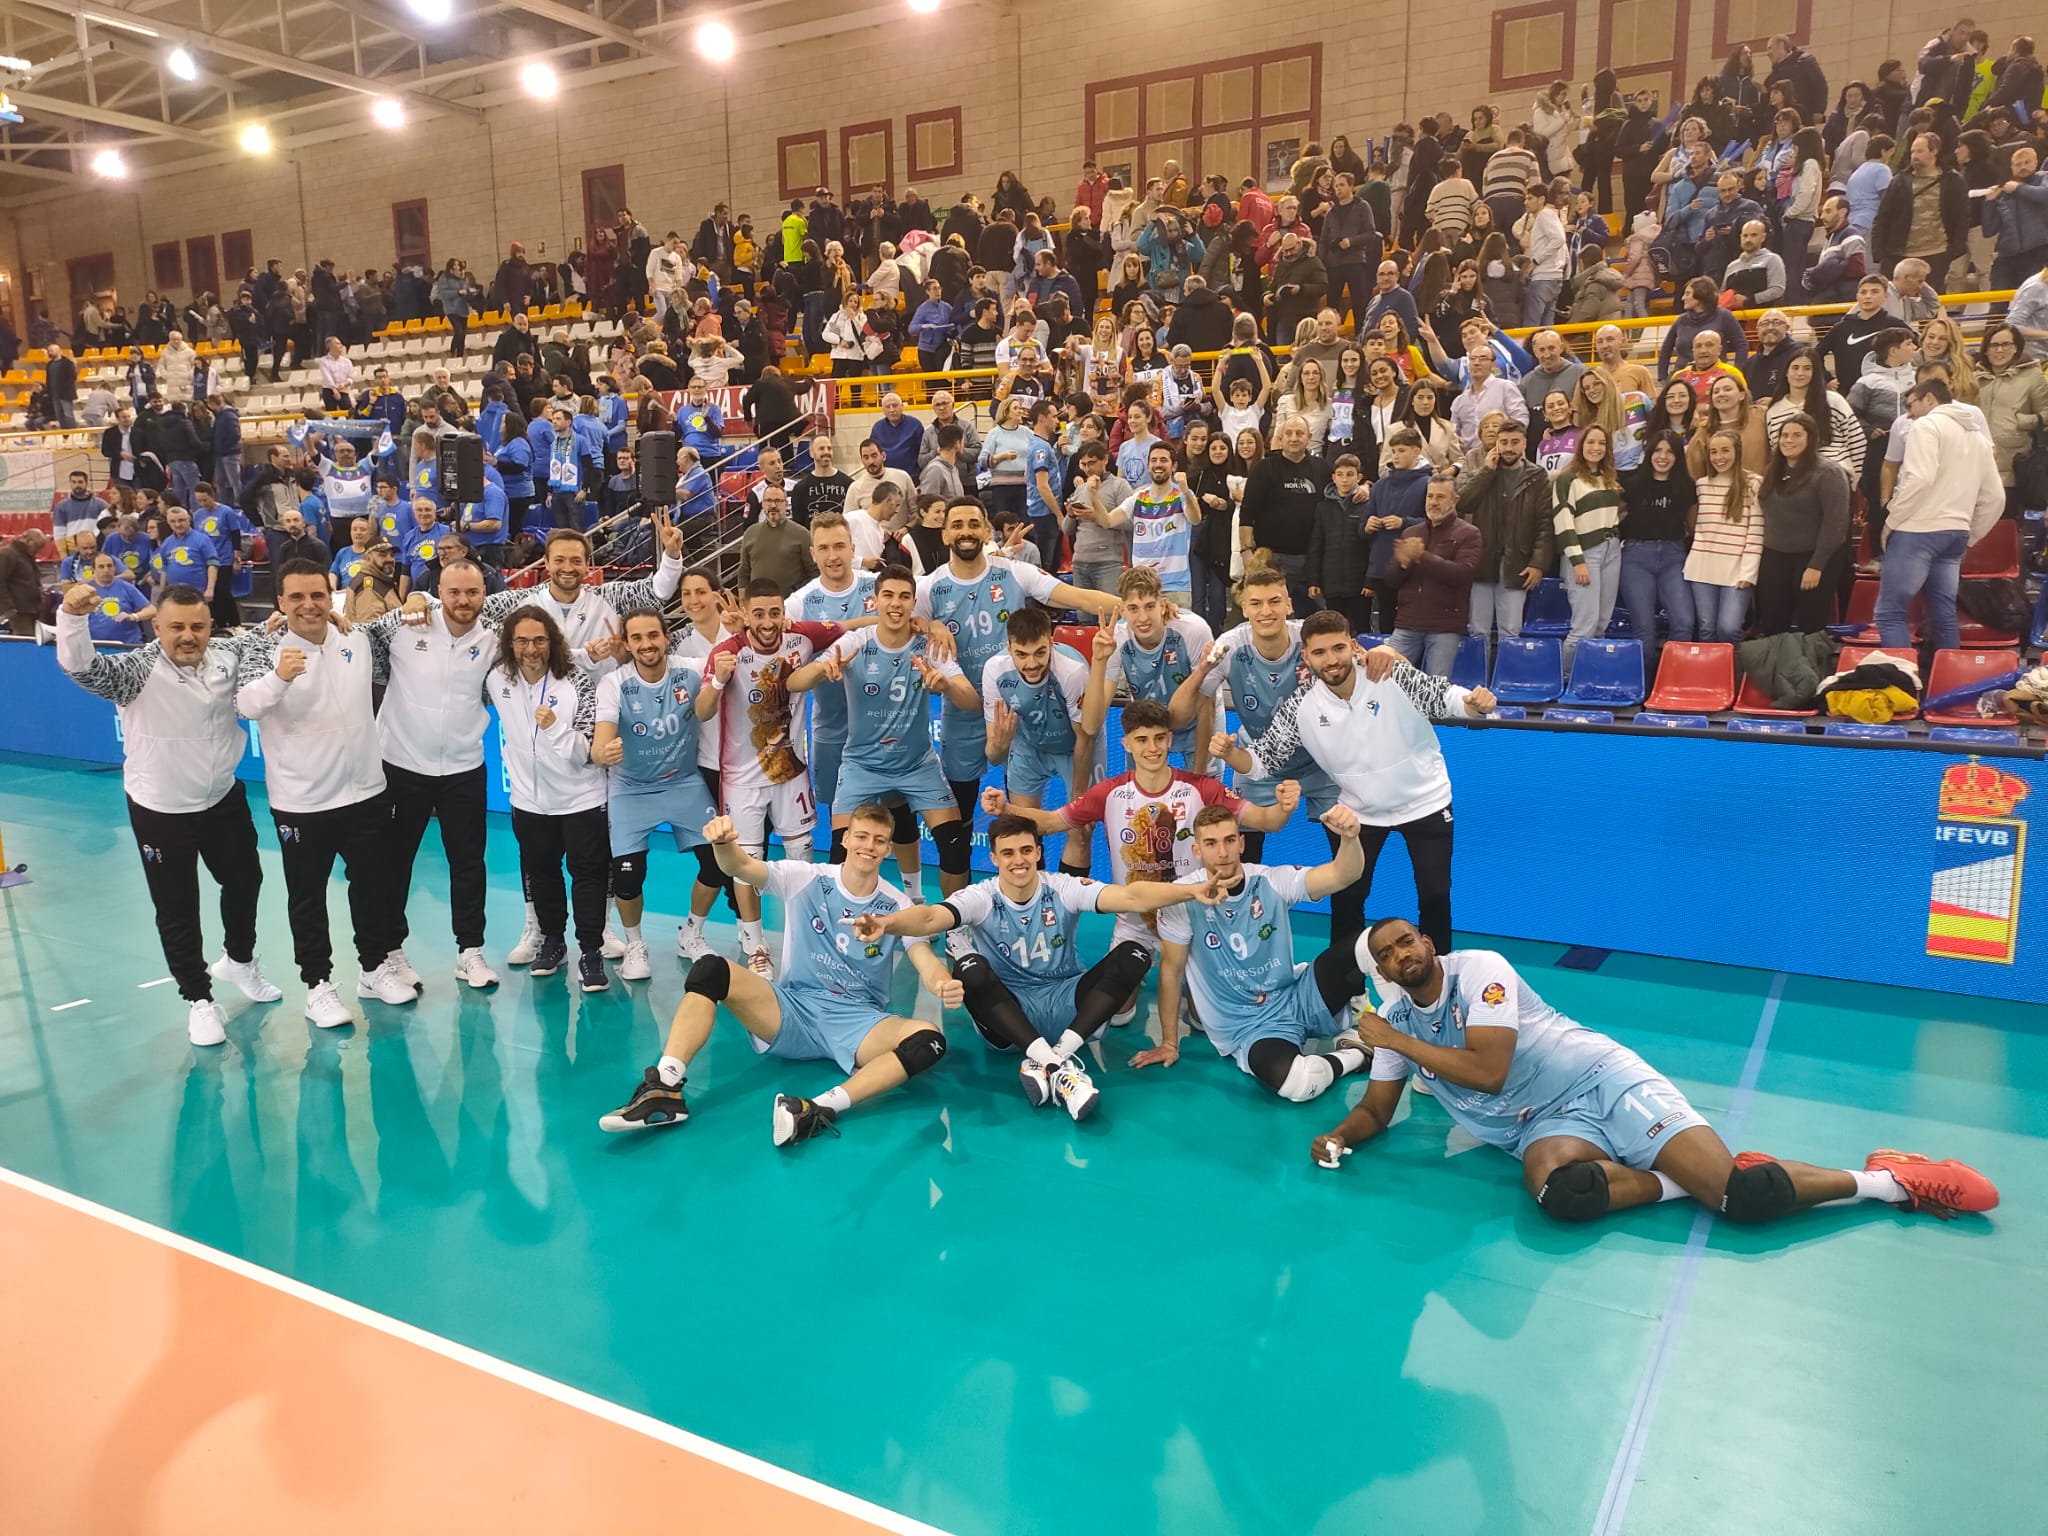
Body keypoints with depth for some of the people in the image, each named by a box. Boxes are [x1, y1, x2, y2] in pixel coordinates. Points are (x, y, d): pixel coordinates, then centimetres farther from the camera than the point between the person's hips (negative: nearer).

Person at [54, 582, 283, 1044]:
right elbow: (81, 667, -36)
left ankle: (239, 959, 50)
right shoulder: (138, 671, -20)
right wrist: (72, 617, -53)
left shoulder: (227, 656, -7)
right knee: (177, 910, 6)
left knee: (244, 880, 23)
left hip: (223, 799, 5)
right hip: (160, 811, -5)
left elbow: (258, 641, 9)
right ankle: (198, 999, 25)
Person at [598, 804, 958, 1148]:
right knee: (711, 969, -22)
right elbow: (741, 867, -14)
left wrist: (943, 985, -37)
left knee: (929, 1040, -31)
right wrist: (723, 842, -38)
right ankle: (664, 1088, -28)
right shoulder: (807, 879, 0)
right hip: (793, 1013, 1)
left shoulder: (897, 906, 1)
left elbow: (925, 960, -12)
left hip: (857, 1025, 0)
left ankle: (823, 1109, -45)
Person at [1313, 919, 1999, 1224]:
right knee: (1560, 1191, -36)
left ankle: (1885, 1178, 6)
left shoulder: (1478, 968, -10)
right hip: (1543, 1129, 4)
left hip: (1601, 1082, -3)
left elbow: (1486, 1070, -18)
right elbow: (1375, 1109, 14)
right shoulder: (1394, 1022, 7)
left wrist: (1396, 1041, -14)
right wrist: (1338, 1136, -6)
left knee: (1743, 1194, -18)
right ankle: (1683, 1182, -13)